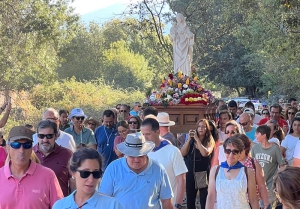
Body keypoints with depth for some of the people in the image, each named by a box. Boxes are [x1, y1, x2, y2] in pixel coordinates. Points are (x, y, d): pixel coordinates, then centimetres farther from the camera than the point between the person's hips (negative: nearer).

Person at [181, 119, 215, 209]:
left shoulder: (210, 141, -1)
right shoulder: (191, 141, 6)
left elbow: (205, 153, -19)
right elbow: (182, 153, -4)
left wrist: (197, 139, -17)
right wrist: (189, 139, -11)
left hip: (203, 174, -3)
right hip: (190, 174, 3)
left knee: (204, 201, -1)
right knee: (190, 201, 9)